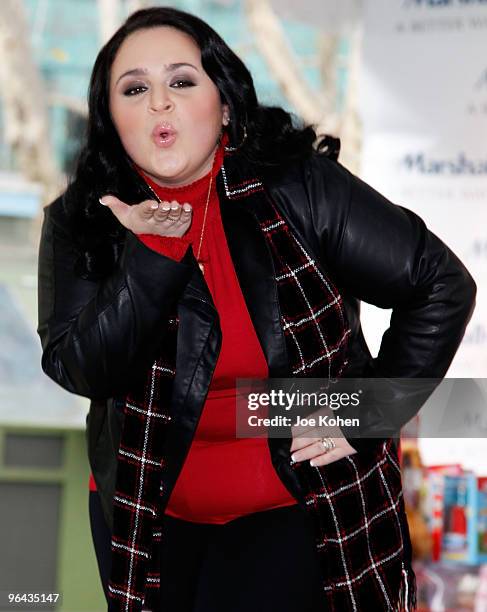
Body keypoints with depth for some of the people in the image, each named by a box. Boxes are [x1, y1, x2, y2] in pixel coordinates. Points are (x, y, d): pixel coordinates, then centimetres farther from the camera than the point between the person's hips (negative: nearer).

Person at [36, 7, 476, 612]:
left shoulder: (302, 190, -15)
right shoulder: (79, 224, -7)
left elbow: (442, 286, -9)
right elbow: (80, 370, -17)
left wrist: (370, 412, -10)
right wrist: (150, 253, -26)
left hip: (290, 507, -3)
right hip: (146, 507, 3)